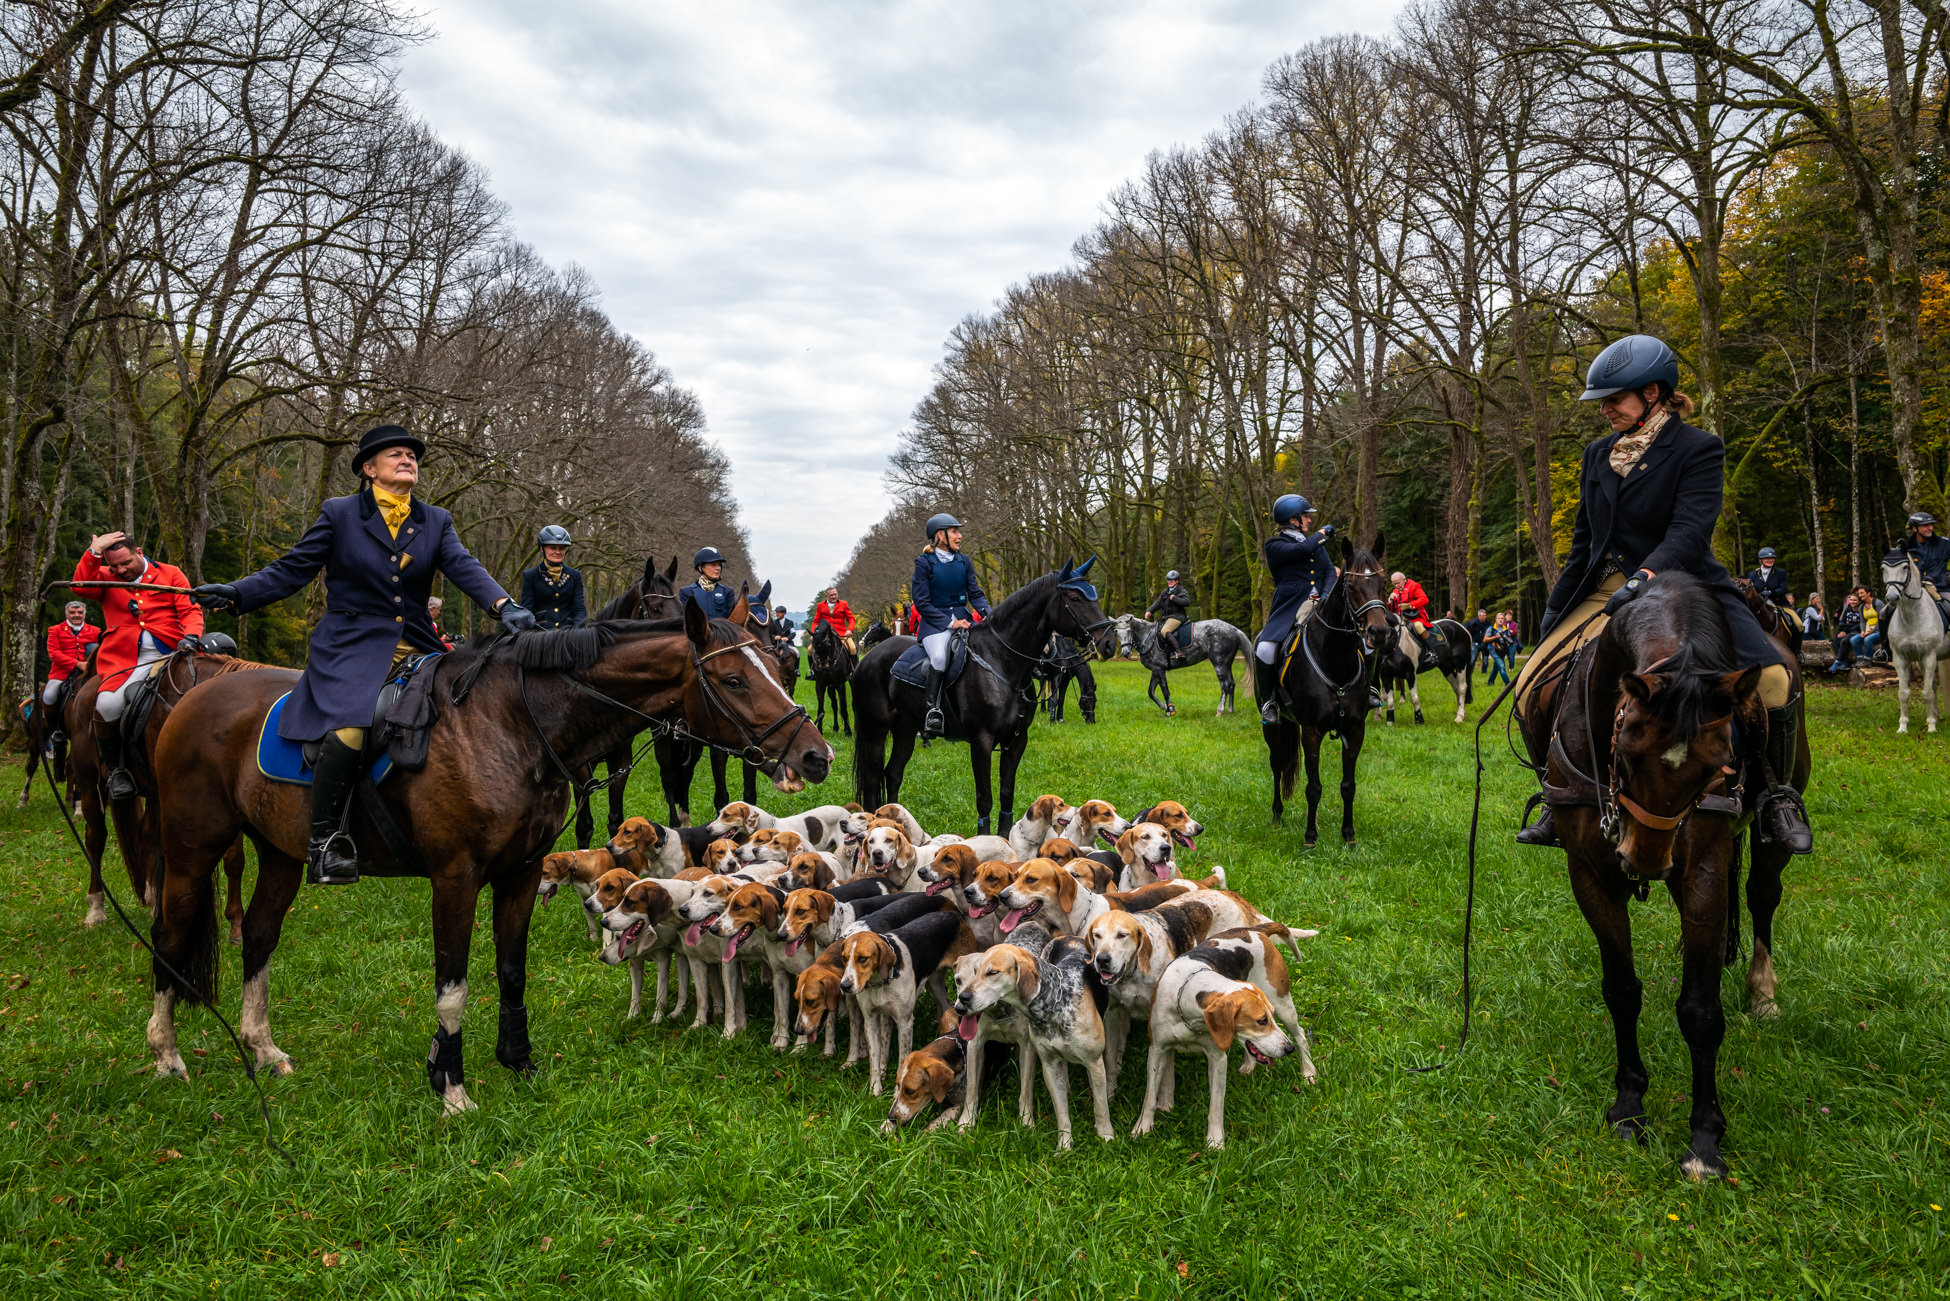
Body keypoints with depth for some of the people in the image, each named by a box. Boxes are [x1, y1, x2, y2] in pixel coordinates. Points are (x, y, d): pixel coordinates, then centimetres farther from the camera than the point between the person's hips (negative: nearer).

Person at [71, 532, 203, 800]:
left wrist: (190, 637, -12)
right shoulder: (105, 578, 20)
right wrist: (94, 552, -1)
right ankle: (114, 769, -6)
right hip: (123, 658, 0)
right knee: (108, 704, -28)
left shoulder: (170, 574, 16)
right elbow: (80, 586, -2)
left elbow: (190, 611, 8)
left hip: (168, 654, 0)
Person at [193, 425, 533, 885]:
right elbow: (291, 570, 5)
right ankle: (325, 839, -17)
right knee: (350, 726, -29)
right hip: (351, 648, -4)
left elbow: (464, 567, -2)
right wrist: (236, 594, -9)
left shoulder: (435, 521, 13)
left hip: (416, 650, 4)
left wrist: (503, 606, -21)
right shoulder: (339, 514, 6)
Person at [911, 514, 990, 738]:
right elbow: (922, 602, -6)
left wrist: (988, 613, -10)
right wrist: (950, 623, -15)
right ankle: (933, 710, -29)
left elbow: (975, 593, 11)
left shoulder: (964, 561, 13)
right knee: (940, 656, -35)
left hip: (962, 616, 5)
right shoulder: (924, 562, -2)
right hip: (935, 621, -5)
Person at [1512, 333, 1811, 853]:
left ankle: (1776, 798, -5)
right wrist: (1556, 605, 17)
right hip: (1607, 591, 5)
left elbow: (1690, 530, -20)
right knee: (1534, 685, -8)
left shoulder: (1698, 449, -6)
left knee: (1772, 676, -26)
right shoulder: (1598, 454, 12)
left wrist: (1646, 576, -37)